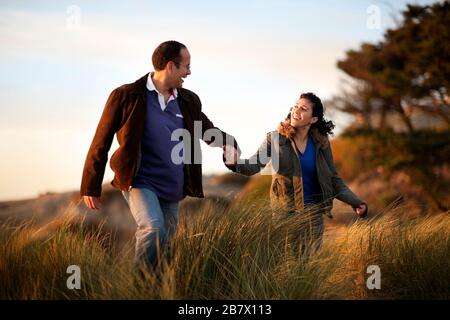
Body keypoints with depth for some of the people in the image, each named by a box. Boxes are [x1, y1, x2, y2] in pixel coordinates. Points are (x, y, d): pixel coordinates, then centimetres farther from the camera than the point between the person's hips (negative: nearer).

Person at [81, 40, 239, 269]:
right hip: (140, 184, -6)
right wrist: (91, 188, -2)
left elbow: (207, 130, 24)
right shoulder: (126, 96, -5)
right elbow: (101, 144, -1)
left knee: (162, 243, 8)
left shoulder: (188, 101, 10)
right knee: (153, 229, -27)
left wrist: (227, 142, 0)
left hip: (173, 190, 6)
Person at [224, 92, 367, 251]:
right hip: (285, 211, -2)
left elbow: (334, 180, 6)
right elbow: (255, 164, -19)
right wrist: (235, 162, -41)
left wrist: (356, 202, -6)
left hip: (313, 211, 2)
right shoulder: (276, 138, -5)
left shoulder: (321, 143, 1)